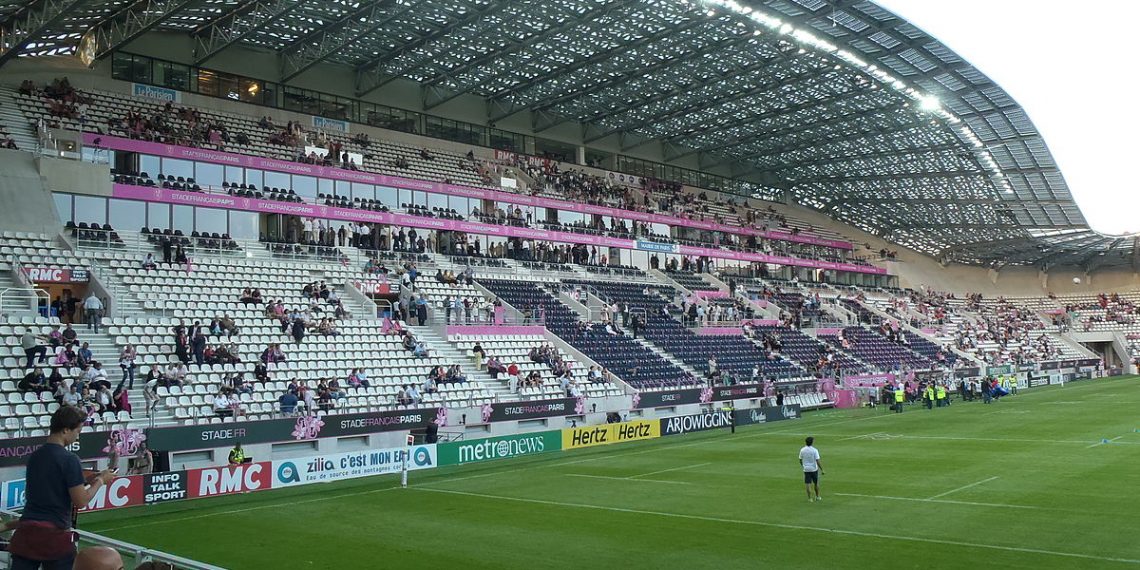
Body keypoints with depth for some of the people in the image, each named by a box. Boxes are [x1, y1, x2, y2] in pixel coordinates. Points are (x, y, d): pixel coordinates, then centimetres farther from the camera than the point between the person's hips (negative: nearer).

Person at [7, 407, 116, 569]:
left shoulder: (34, 456, 10)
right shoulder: (69, 459, -12)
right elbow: (81, 501, -12)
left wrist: (86, 479, 19)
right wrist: (100, 481, 2)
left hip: (26, 530, 6)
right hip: (55, 534, -6)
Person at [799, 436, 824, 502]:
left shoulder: (802, 450, -2)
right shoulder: (814, 450, -12)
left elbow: (800, 460, 7)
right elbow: (818, 461, -15)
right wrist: (822, 470, -8)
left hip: (806, 469, 2)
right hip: (814, 469, -1)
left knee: (807, 484, 4)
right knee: (816, 483, 15)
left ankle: (809, 498, 5)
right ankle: (817, 497, 26)